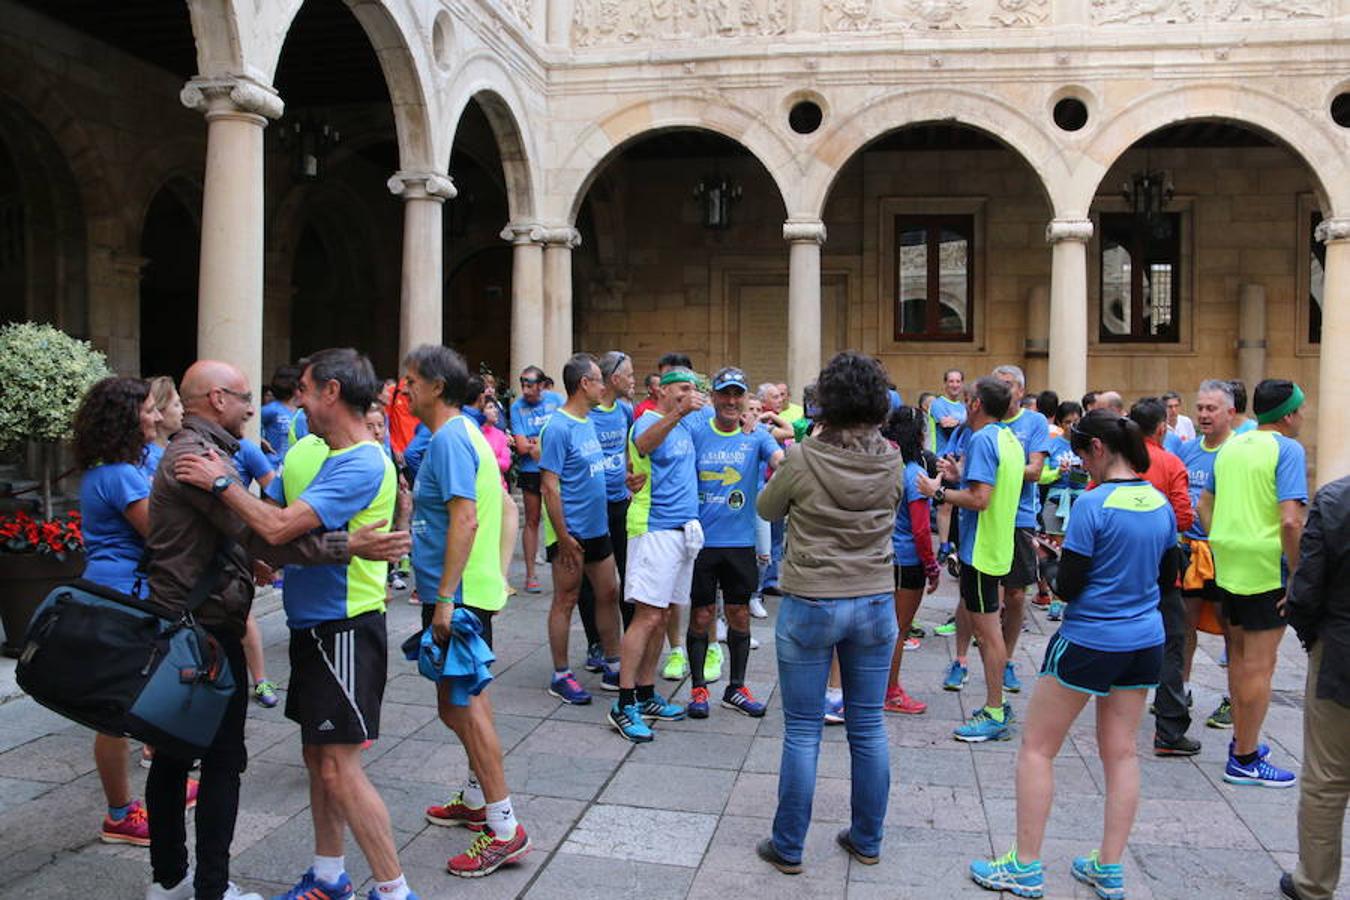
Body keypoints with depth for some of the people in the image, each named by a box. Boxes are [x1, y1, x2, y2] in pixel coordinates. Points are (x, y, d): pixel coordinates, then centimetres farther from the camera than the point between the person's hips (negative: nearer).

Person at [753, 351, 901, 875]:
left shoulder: (803, 459, -15)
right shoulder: (891, 461, -5)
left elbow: (766, 509, 2)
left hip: (810, 605, -3)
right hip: (875, 605, 3)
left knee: (802, 732, 6)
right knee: (868, 728, 14)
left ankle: (788, 847, 17)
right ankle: (867, 841, 28)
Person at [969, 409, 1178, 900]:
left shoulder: (1093, 505, -20)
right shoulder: (1162, 504, 2)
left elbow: (1068, 586, -18)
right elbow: (1167, 576, 14)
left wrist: (1062, 563, 2)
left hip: (1090, 643, -7)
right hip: (1145, 642, 7)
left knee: (1036, 748, 5)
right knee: (1121, 752, 14)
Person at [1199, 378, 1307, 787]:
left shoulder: (1231, 446, 11)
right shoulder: (1288, 449, -11)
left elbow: (1205, 504, 17)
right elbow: (1290, 520, -20)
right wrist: (1299, 575, -14)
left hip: (1228, 563, 8)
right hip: (1266, 567, -7)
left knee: (1239, 656, 19)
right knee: (1260, 664, 0)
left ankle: (1242, 741, 31)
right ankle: (1245, 760, 6)